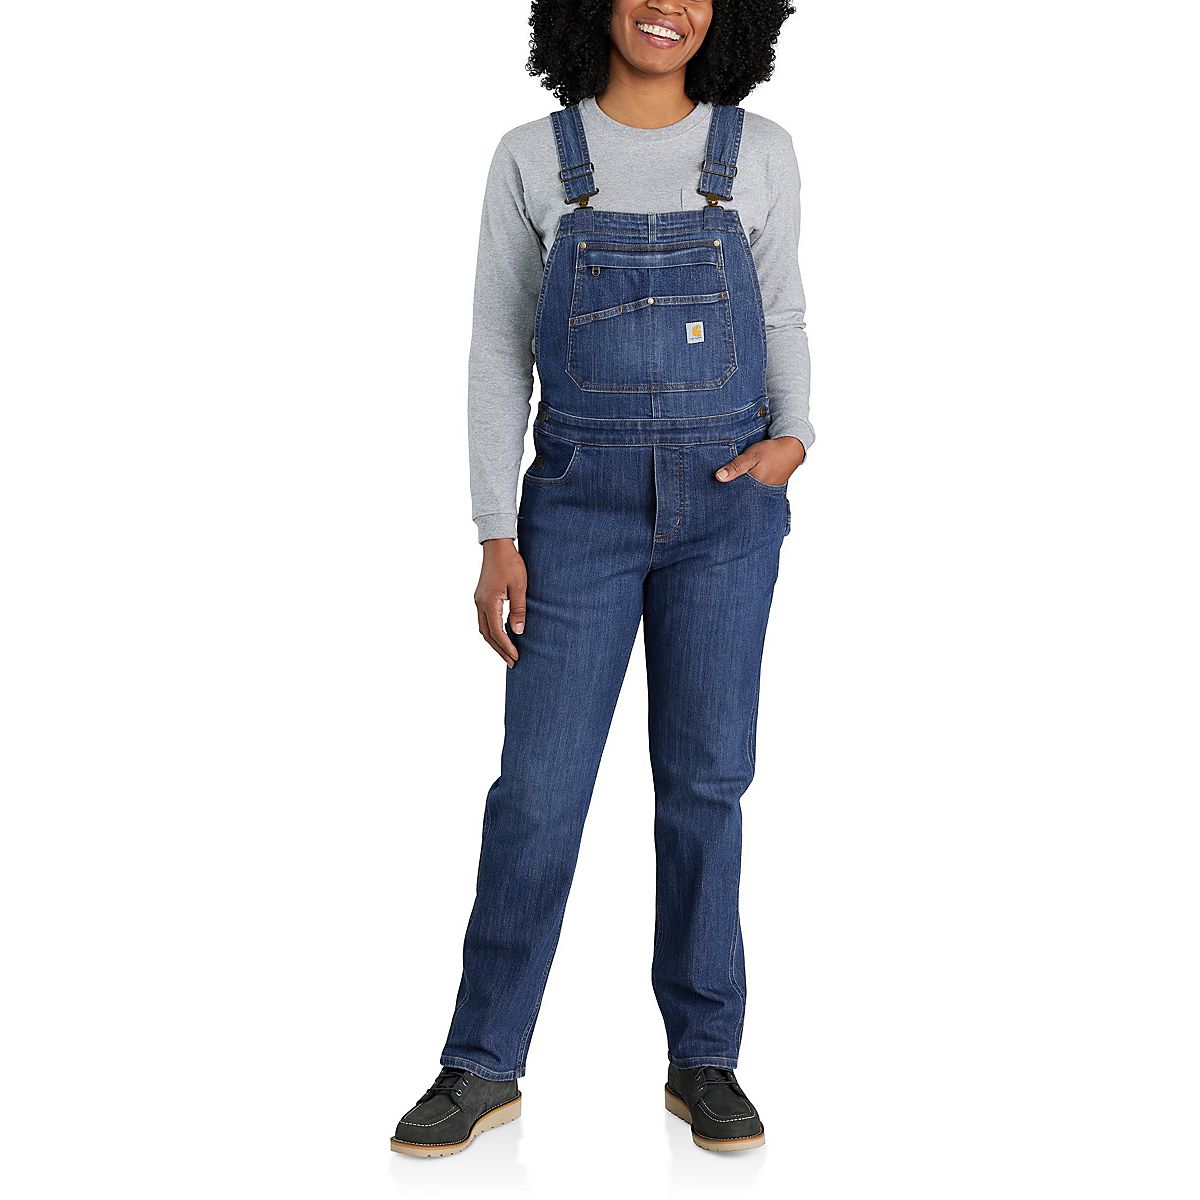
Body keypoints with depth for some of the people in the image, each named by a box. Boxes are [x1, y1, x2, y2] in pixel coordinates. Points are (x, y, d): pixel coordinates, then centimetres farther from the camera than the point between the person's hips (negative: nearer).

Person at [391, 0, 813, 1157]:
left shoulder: (758, 152, 3)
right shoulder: (532, 158, 1)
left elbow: (781, 317, 12)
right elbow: (499, 350, 2)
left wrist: (792, 437, -8)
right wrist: (497, 536, -5)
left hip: (726, 508, 1)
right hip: (583, 503, -1)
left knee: (703, 780, 4)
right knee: (540, 785, -2)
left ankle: (703, 1059, 18)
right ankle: (483, 1066, 12)